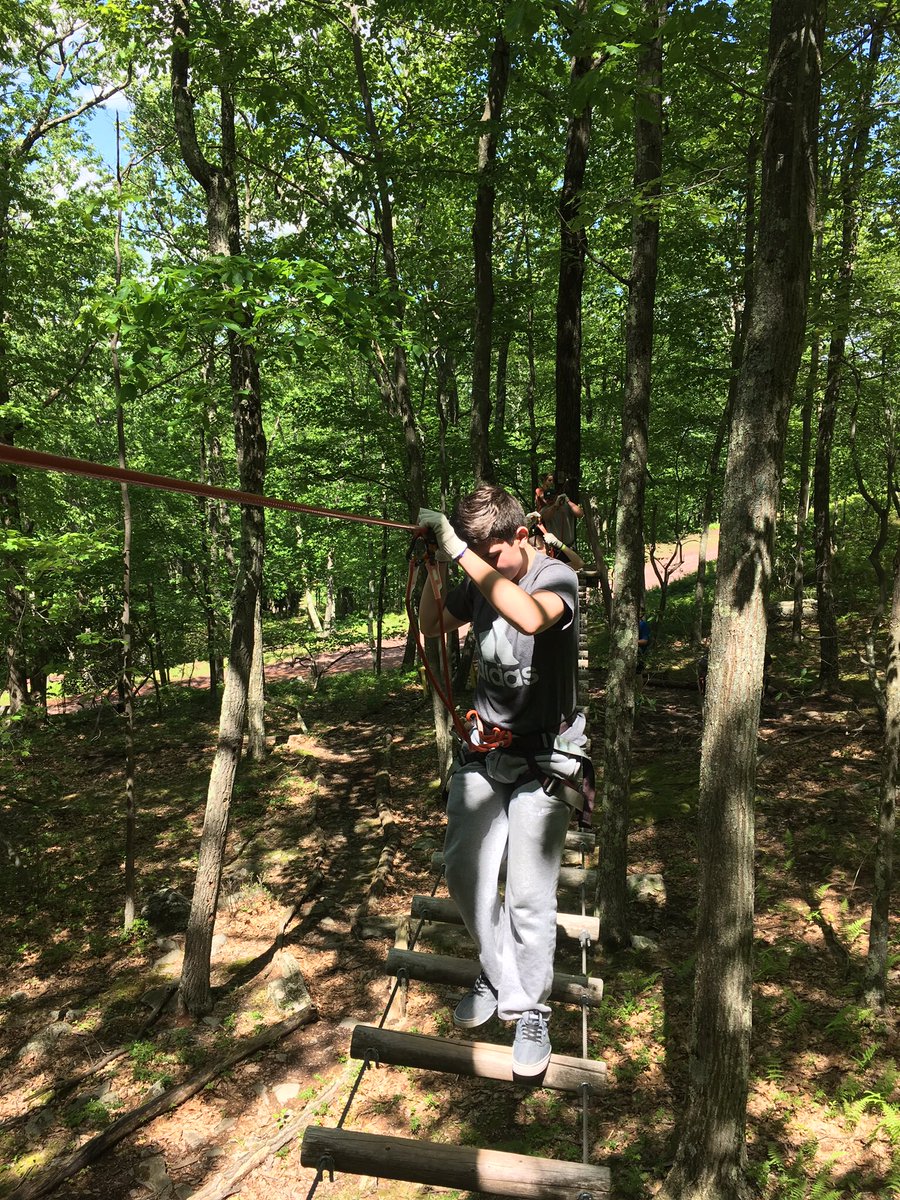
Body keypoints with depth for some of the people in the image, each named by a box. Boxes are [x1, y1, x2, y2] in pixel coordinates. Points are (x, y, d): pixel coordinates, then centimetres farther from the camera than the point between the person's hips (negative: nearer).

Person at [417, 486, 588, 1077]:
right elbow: (431, 626, 11)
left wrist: (459, 550, -39)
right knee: (464, 872, 8)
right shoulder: (479, 582, -1)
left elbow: (529, 616, -42)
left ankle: (532, 1011, 24)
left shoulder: (558, 577, -18)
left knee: (529, 895, -1)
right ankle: (501, 981, 33)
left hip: (543, 759, -5)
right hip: (484, 749, 6)